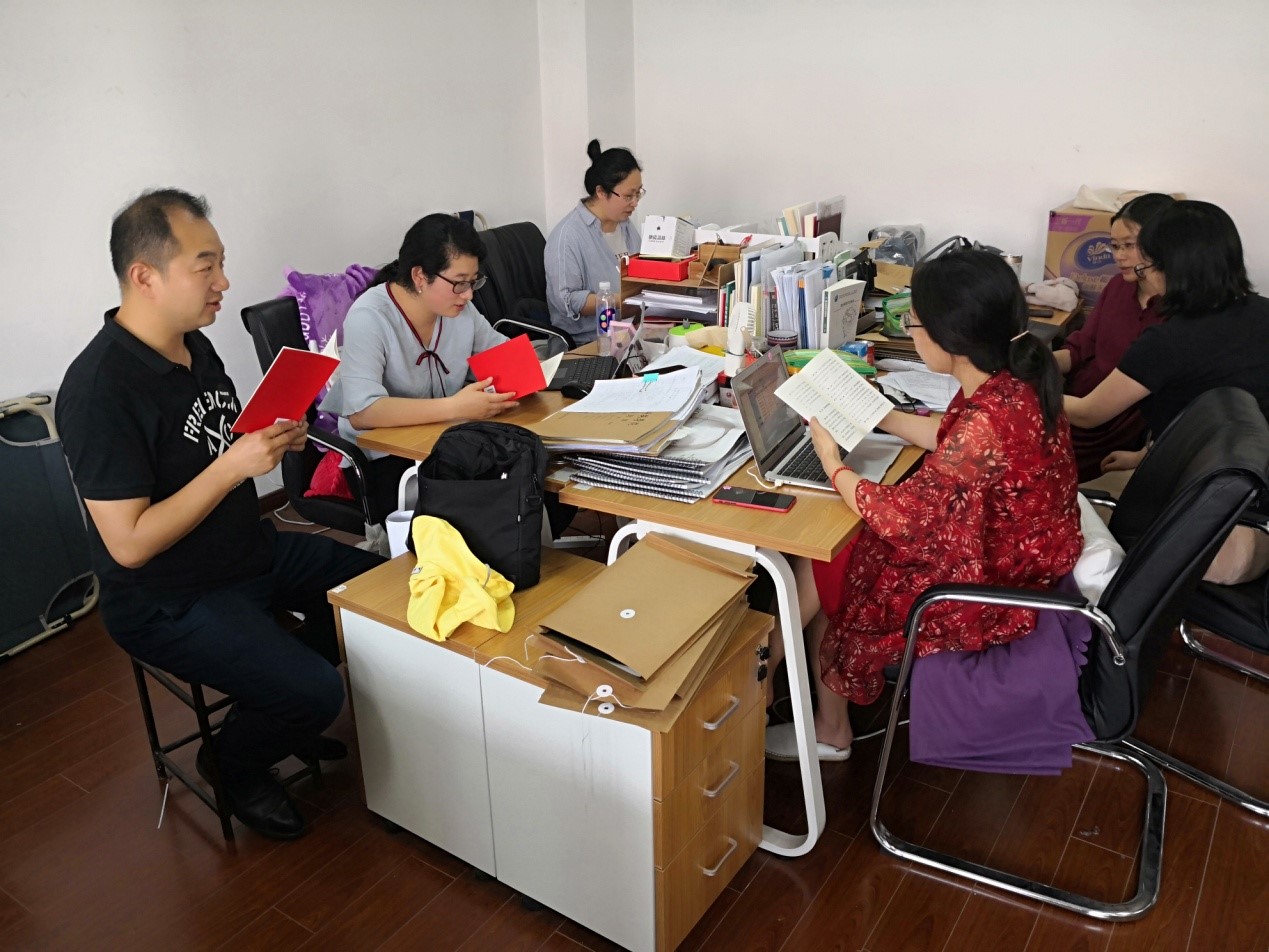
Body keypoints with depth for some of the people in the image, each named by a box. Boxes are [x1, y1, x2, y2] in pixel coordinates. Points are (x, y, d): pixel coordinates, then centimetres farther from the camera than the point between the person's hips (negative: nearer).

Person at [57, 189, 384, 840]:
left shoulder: (195, 346, 2)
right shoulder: (99, 389, -25)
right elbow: (129, 543, -26)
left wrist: (275, 439, -4)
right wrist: (235, 464, -28)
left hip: (249, 549, 9)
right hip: (167, 599, -9)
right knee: (316, 693, -22)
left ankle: (284, 710, 28)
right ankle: (234, 763, 13)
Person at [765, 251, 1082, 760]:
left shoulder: (988, 421, -35)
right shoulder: (1016, 379, -7)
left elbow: (897, 516, -26)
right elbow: (951, 440, 13)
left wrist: (831, 462, -11)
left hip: (988, 591, -8)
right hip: (1009, 556, 8)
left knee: (818, 568, 4)